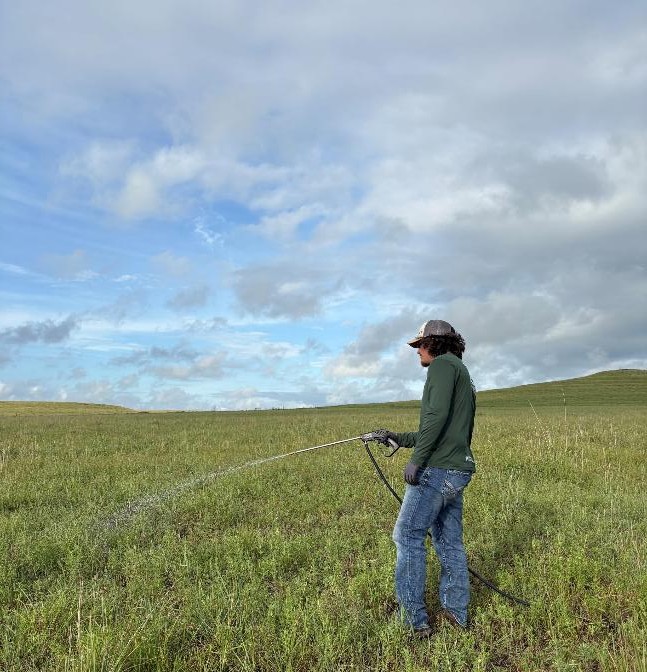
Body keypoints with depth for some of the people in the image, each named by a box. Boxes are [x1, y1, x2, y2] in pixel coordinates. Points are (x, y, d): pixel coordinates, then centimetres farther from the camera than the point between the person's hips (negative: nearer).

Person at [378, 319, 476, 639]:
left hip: (437, 469, -10)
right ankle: (456, 612, 22)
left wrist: (416, 459, -20)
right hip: (458, 471, 10)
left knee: (408, 537, -4)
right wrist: (401, 438, 26)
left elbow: (437, 415, -21)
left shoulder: (443, 364, -6)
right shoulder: (464, 375, 24)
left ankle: (414, 620, -1)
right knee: (450, 541, 15)